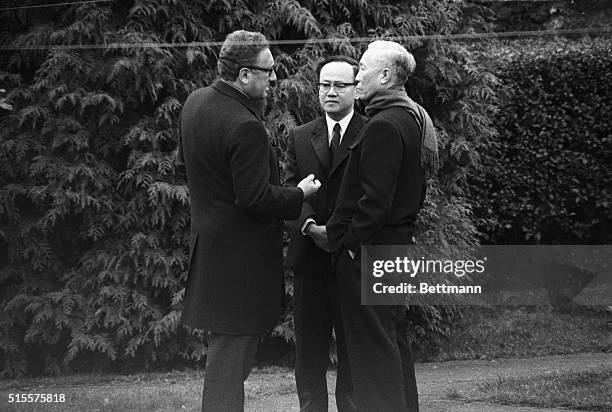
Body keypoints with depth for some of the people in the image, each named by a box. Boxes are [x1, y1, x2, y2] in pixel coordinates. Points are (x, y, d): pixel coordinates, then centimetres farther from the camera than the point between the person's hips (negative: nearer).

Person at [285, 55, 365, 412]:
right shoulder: (300, 137, 12)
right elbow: (292, 189, 4)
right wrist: (311, 226, -14)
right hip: (310, 257, 4)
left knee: (354, 349, 3)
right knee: (309, 349, 9)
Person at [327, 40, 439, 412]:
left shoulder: (384, 126, -19)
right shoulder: (416, 118, 13)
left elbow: (375, 198, -23)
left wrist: (349, 242, -15)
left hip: (368, 251, -10)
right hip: (400, 242, 10)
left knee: (374, 346, -4)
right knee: (394, 340, 17)